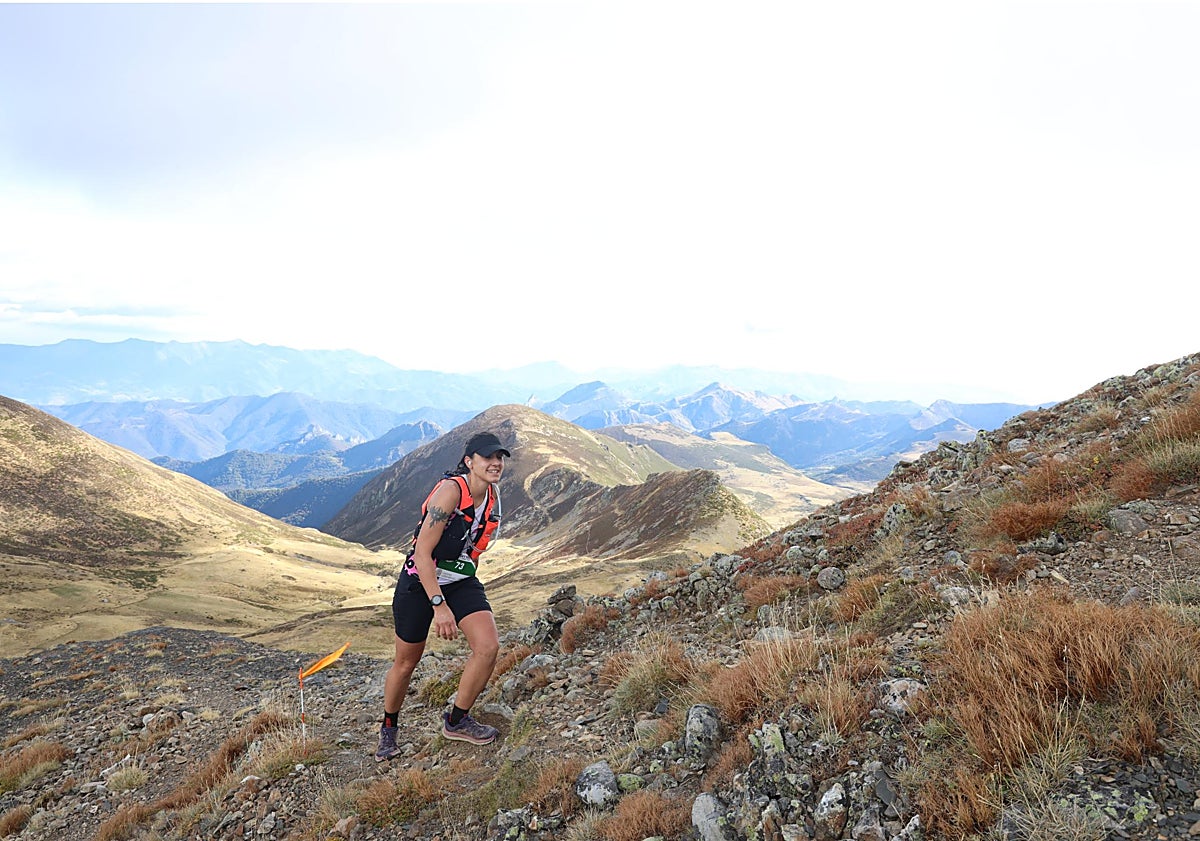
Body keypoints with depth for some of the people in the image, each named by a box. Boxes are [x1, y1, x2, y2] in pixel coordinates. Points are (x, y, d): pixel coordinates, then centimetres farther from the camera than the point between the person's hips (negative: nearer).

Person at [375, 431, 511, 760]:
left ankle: (457, 721, 7)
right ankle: (388, 728, 38)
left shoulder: (492, 496, -2)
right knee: (406, 662, 11)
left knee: (489, 646, -15)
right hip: (420, 581, -5)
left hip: (461, 580, 6)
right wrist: (439, 606, -30)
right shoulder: (450, 490, -25)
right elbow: (423, 553, -27)